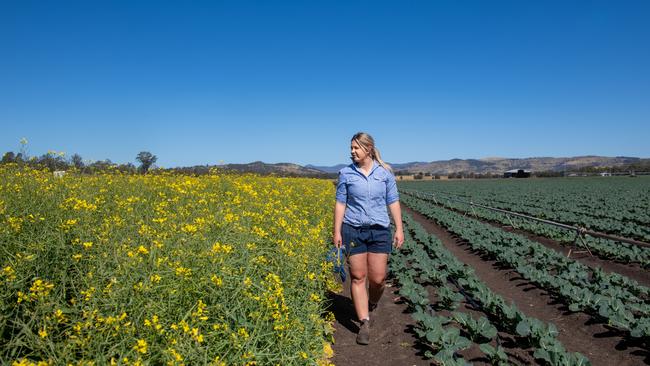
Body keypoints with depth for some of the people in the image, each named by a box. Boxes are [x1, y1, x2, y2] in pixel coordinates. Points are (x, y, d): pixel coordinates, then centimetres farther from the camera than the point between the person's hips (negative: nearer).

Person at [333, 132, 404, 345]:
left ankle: (371, 304, 34)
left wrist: (399, 229, -2)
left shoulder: (385, 172, 0)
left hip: (380, 230, 0)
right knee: (358, 277, 0)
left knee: (378, 277, 1)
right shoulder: (346, 173, -1)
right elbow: (340, 204, 2)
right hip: (354, 230, 0)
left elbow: (393, 202, 2)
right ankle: (364, 323, 9)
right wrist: (337, 232, -1)